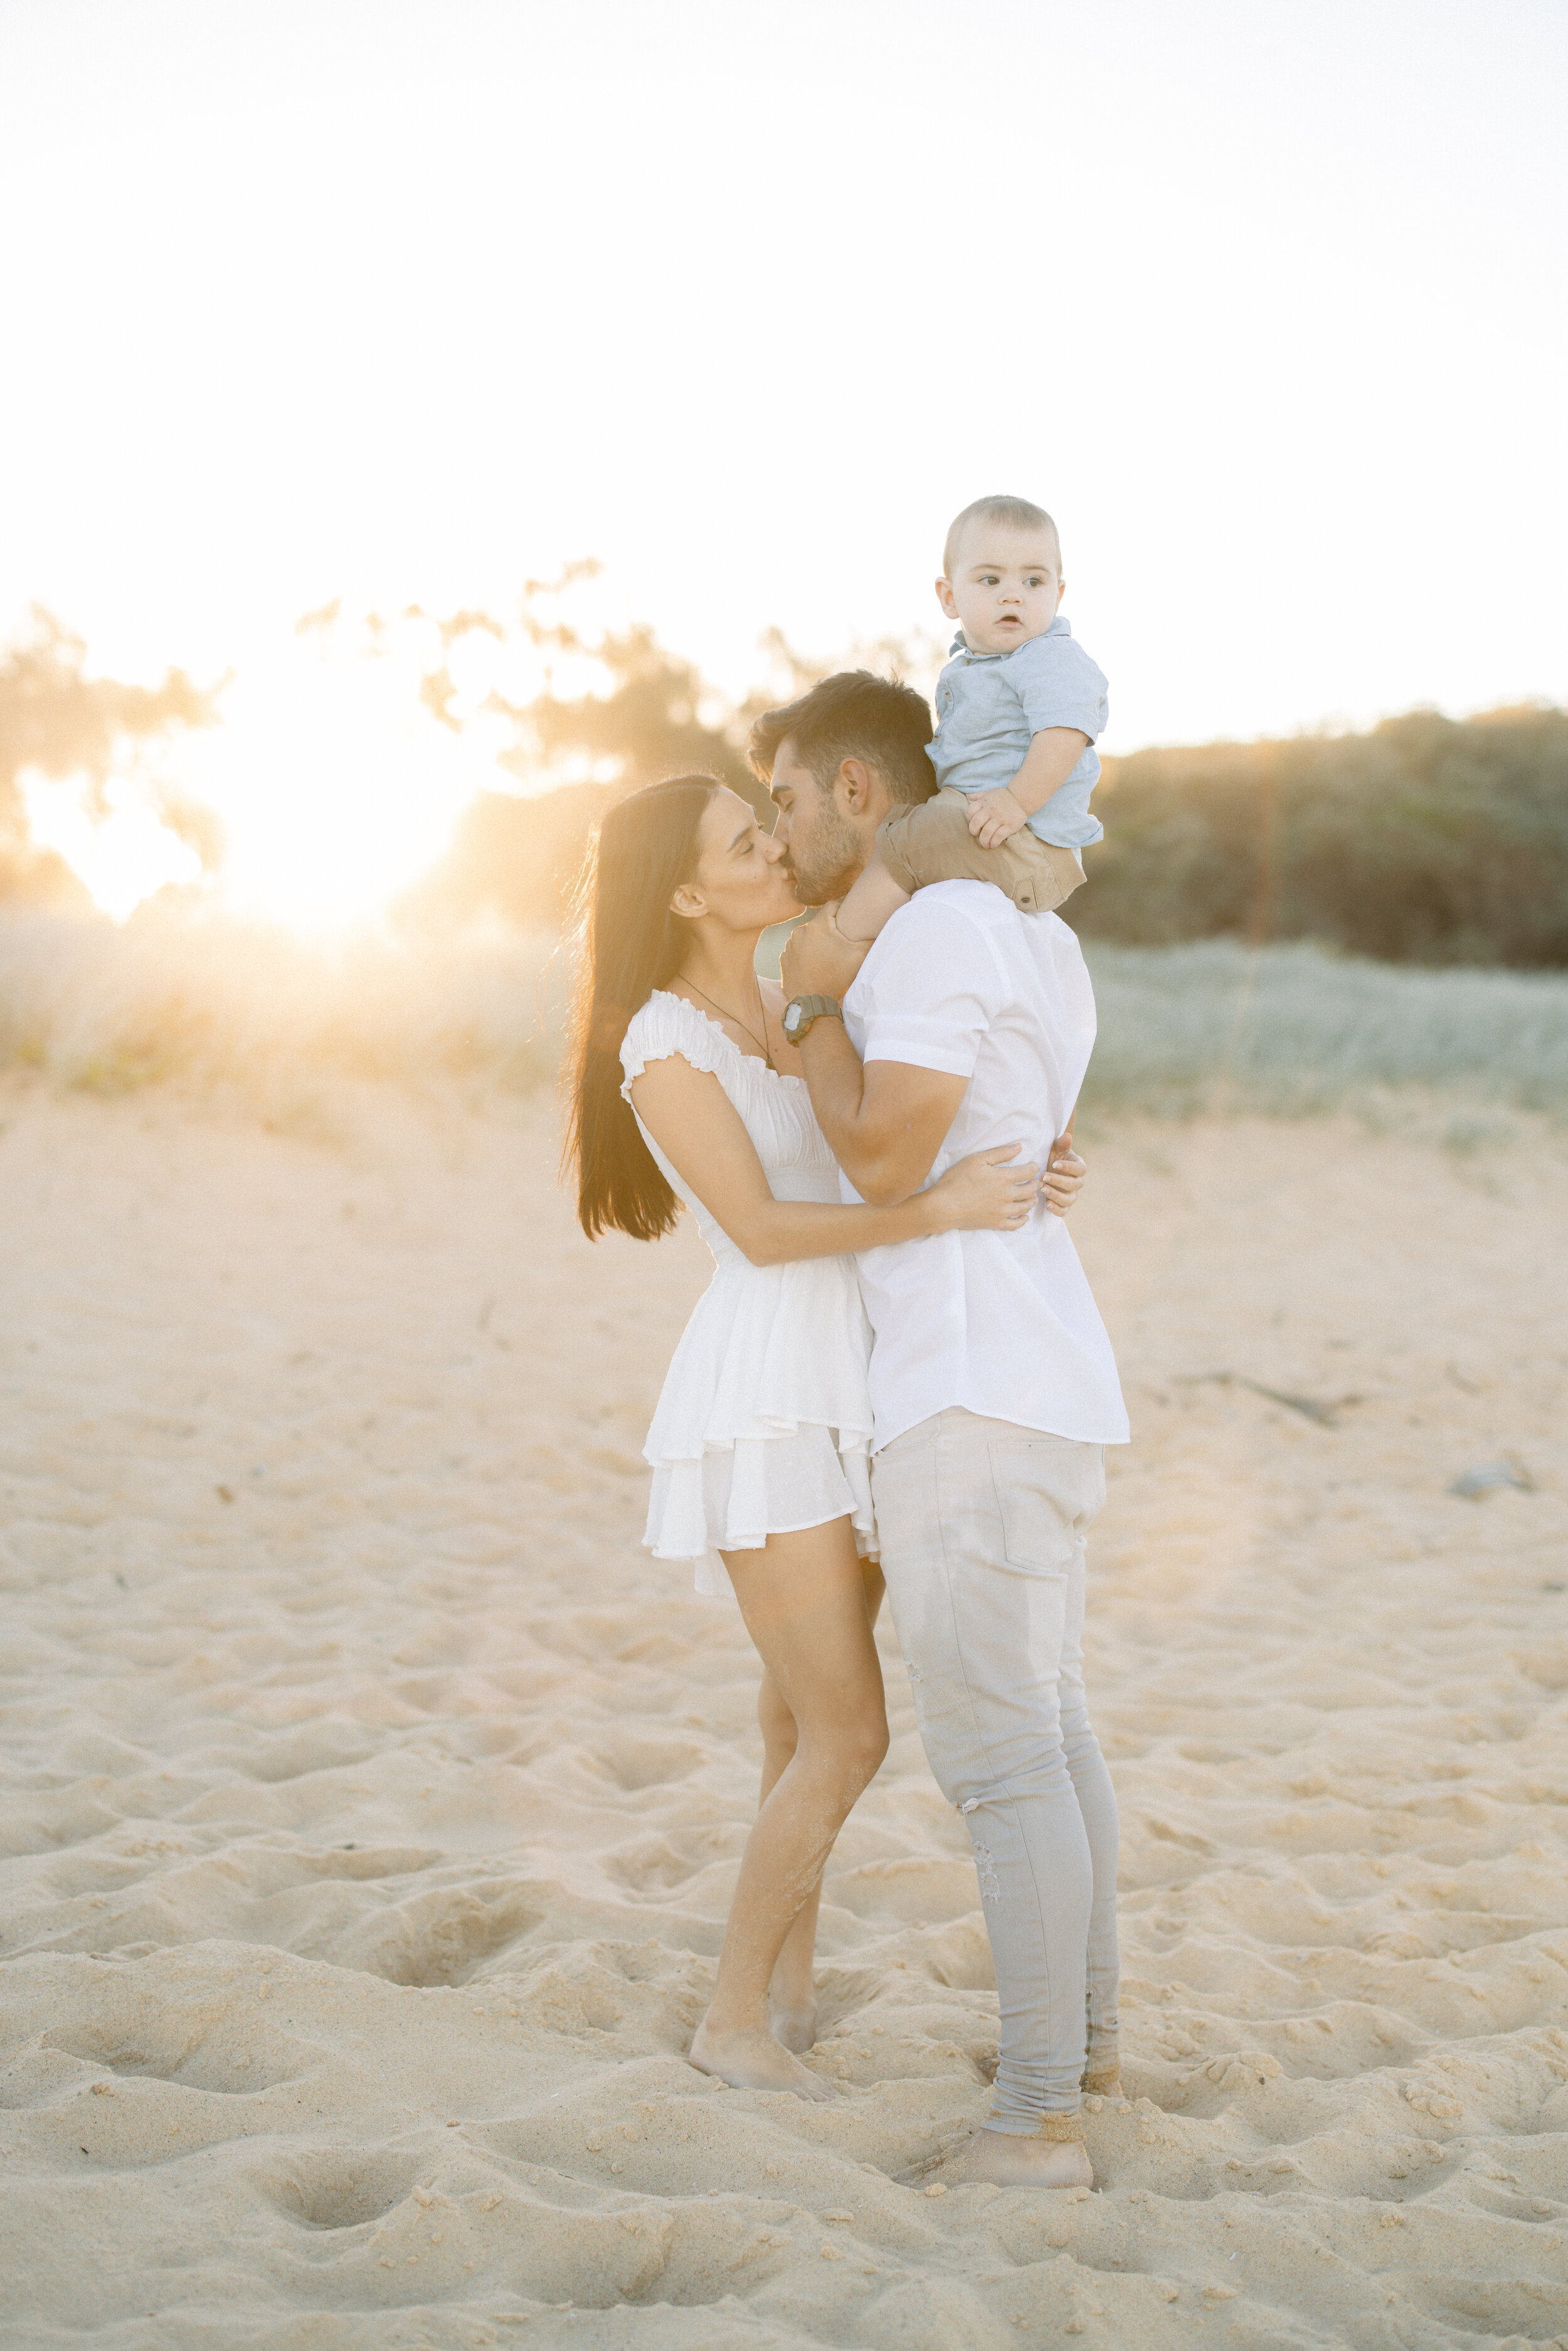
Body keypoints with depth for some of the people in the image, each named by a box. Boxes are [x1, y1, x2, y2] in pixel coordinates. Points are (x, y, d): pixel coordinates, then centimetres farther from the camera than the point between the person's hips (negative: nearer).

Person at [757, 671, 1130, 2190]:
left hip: (973, 1393, -10)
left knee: (997, 1751, -6)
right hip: (1043, 1385, 10)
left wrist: (817, 1002, -5)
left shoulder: (937, 929, -14)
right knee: (1045, 1724, 20)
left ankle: (1039, 2114, -1)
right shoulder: (1038, 940, 18)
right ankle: (1083, 2031, 32)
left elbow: (883, 1163, -19)